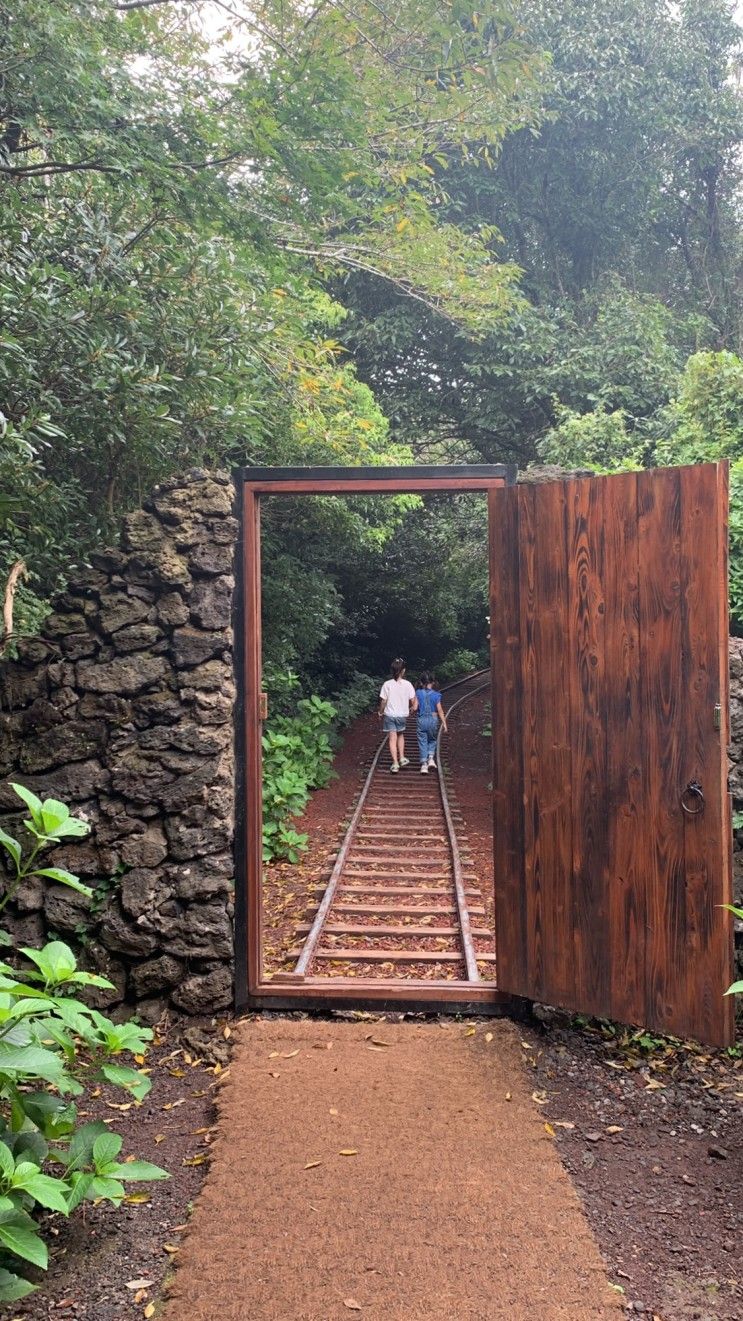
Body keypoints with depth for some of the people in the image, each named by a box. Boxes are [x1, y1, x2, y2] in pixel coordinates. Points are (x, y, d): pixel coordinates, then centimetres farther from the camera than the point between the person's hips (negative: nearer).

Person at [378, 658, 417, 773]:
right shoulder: (407, 684, -8)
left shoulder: (387, 684, -11)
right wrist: (412, 709, 16)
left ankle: (395, 764, -1)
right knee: (400, 735, 25)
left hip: (390, 715, -1)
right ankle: (402, 758, 20)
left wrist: (380, 712, 9)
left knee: (393, 739, 2)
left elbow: (383, 701, -8)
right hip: (402, 715, 1)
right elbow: (413, 701, -5)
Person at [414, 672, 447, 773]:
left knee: (422, 742, 6)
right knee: (432, 740, 21)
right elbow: (440, 710, -5)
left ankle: (424, 764, 3)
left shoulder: (418, 693, -4)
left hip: (422, 720, 0)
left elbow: (415, 707, -7)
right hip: (433, 719, 0)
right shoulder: (436, 695, -4)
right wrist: (444, 723, -1)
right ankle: (431, 758, 4)